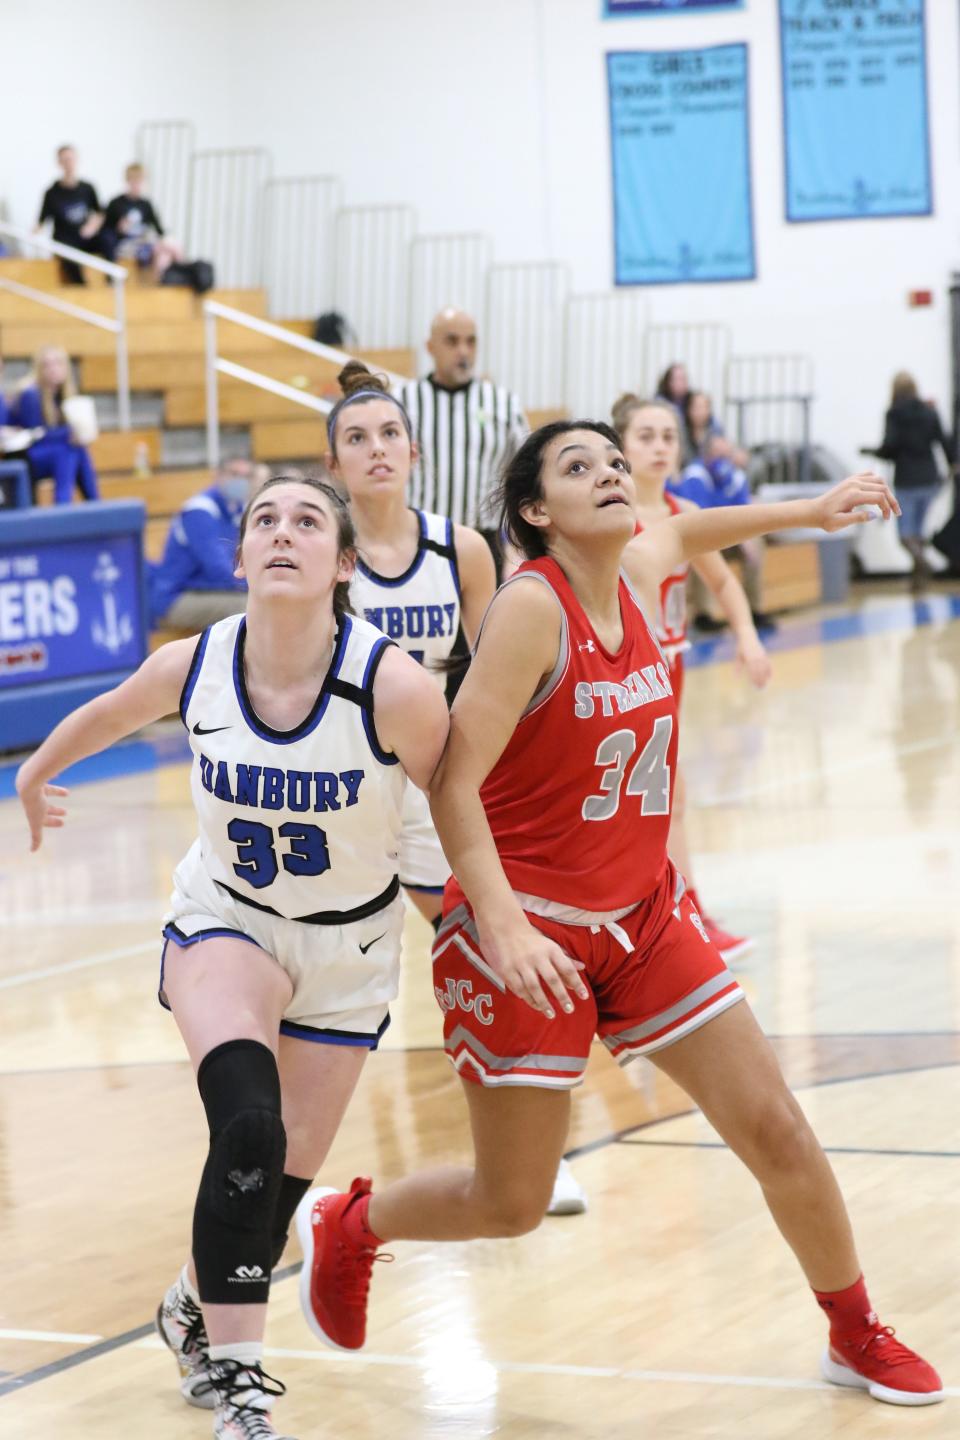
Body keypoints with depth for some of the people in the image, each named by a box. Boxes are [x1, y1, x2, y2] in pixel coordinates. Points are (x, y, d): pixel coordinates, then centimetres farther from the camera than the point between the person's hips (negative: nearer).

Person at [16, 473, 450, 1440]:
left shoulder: (393, 687, -28)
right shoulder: (192, 667, -19)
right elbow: (109, 714, 4)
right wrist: (37, 771, 23)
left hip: (348, 945, 0)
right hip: (225, 920, 0)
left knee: (284, 1175, 9)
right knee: (249, 1128, -26)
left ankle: (197, 1309, 41)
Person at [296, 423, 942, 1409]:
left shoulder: (635, 572, 1)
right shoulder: (531, 604, -19)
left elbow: (682, 533, 29)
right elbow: (453, 781, -23)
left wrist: (806, 512, 32)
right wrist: (502, 924, -32)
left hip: (642, 914, 6)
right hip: (526, 927, -6)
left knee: (775, 1129, 3)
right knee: (513, 1203, 3)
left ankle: (857, 1338, 23)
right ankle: (344, 1226, 32)